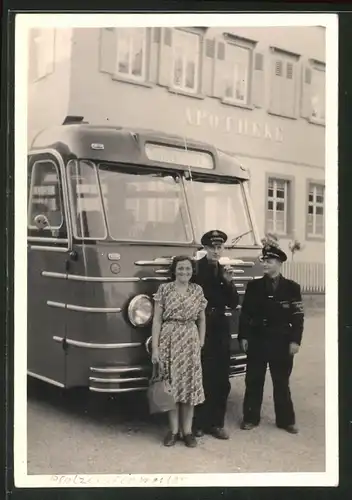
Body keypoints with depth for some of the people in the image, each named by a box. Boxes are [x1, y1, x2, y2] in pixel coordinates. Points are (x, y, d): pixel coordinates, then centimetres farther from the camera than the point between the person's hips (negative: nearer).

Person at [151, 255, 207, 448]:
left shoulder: (197, 291, 6)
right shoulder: (164, 289, -1)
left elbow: (201, 319, 12)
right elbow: (157, 319, -2)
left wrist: (201, 344, 5)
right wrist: (155, 347, -7)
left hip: (190, 341, 2)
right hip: (169, 340, -2)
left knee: (190, 384, 4)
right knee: (171, 383, 4)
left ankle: (187, 430, 15)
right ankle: (173, 430, 16)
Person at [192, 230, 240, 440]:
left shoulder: (224, 272, 13)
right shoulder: (196, 268, -4)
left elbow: (233, 304, 8)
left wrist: (229, 283, -5)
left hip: (220, 329, 5)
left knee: (221, 379, 7)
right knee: (201, 377, -3)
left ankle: (217, 423, 16)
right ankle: (198, 423, 7)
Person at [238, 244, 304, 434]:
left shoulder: (292, 287, -1)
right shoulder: (254, 285, 3)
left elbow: (298, 317, -2)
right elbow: (245, 313, 3)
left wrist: (295, 340, -9)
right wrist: (243, 336, -4)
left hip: (281, 342, -1)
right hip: (257, 340, 1)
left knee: (282, 383, 9)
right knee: (254, 381, 7)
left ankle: (286, 420, 21)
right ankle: (251, 418, 19)